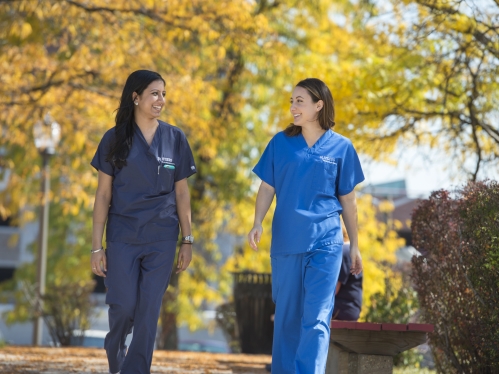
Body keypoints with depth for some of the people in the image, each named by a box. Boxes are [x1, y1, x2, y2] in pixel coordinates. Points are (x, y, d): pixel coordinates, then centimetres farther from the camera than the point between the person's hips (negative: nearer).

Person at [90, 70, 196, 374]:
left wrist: (187, 240, 4)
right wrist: (97, 246, -2)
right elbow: (103, 194, 2)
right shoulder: (115, 139, 1)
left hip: (161, 238, 1)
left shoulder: (175, 138, 5)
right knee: (123, 305, -1)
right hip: (123, 237, -1)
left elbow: (182, 193, 8)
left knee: (149, 310, -1)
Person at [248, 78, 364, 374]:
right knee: (286, 316, 9)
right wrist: (258, 223, -10)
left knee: (316, 319, -11)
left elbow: (348, 200, 8)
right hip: (286, 242, 2)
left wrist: (354, 246, 10)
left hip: (325, 242, -2)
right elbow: (267, 188, 7)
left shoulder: (341, 147, 4)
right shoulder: (281, 142, 7)